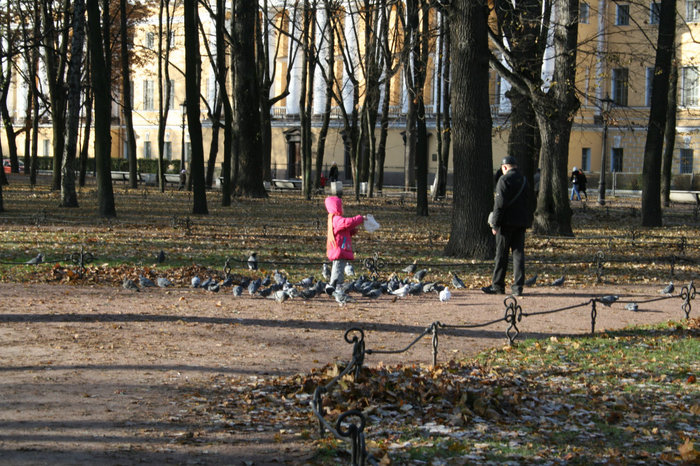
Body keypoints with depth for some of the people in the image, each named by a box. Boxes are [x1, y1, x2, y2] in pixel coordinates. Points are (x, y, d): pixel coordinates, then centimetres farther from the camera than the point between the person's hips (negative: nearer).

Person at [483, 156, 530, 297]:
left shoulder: (504, 179, -10)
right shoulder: (524, 180, 11)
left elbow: (499, 204, -14)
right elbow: (527, 202, 16)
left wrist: (495, 224, -11)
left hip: (507, 222, -6)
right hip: (521, 222, 6)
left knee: (501, 254, 2)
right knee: (519, 253, 4)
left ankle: (497, 285, 7)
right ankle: (518, 286, 1)